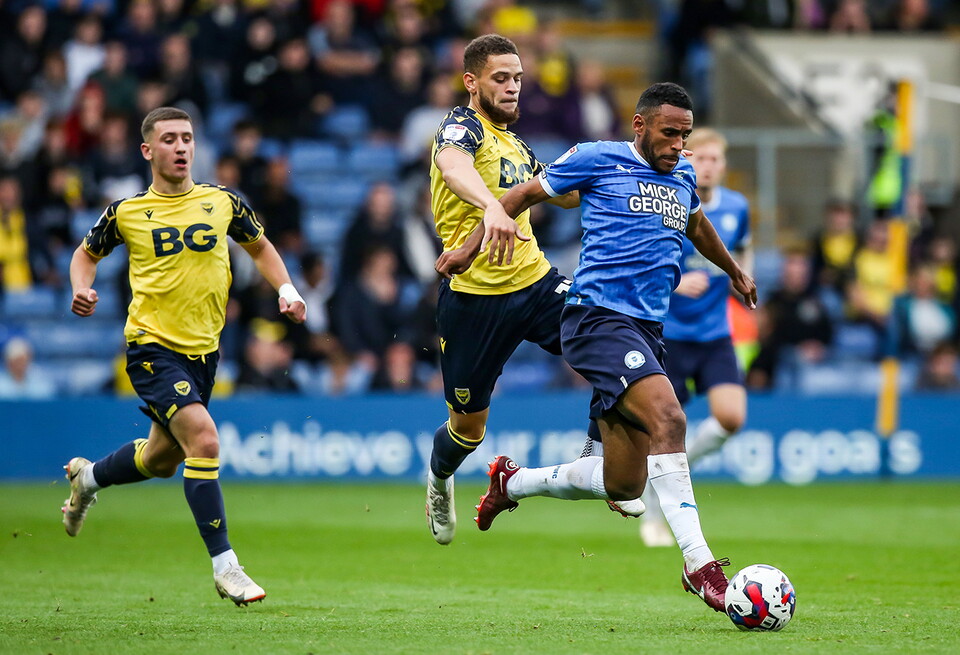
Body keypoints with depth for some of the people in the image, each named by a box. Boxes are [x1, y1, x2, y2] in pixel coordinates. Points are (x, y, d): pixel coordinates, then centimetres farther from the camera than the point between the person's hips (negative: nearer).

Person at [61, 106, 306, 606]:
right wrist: (82, 290, -6)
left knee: (162, 461, 19)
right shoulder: (126, 213, -4)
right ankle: (224, 565, -19)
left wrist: (286, 290, 1)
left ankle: (87, 477, 51)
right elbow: (87, 253, 14)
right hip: (152, 346, -5)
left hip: (203, 351, 5)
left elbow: (259, 247, 18)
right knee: (204, 438, -24)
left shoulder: (222, 203, 1)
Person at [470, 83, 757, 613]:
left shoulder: (682, 176, 19)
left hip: (646, 330, 8)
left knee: (623, 486, 5)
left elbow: (696, 224, 41)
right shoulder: (598, 159, 0)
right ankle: (698, 564, -32)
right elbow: (523, 195, 10)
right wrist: (486, 231, -1)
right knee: (668, 416, -29)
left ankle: (512, 482, 30)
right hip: (599, 316, -8)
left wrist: (734, 272, 53)